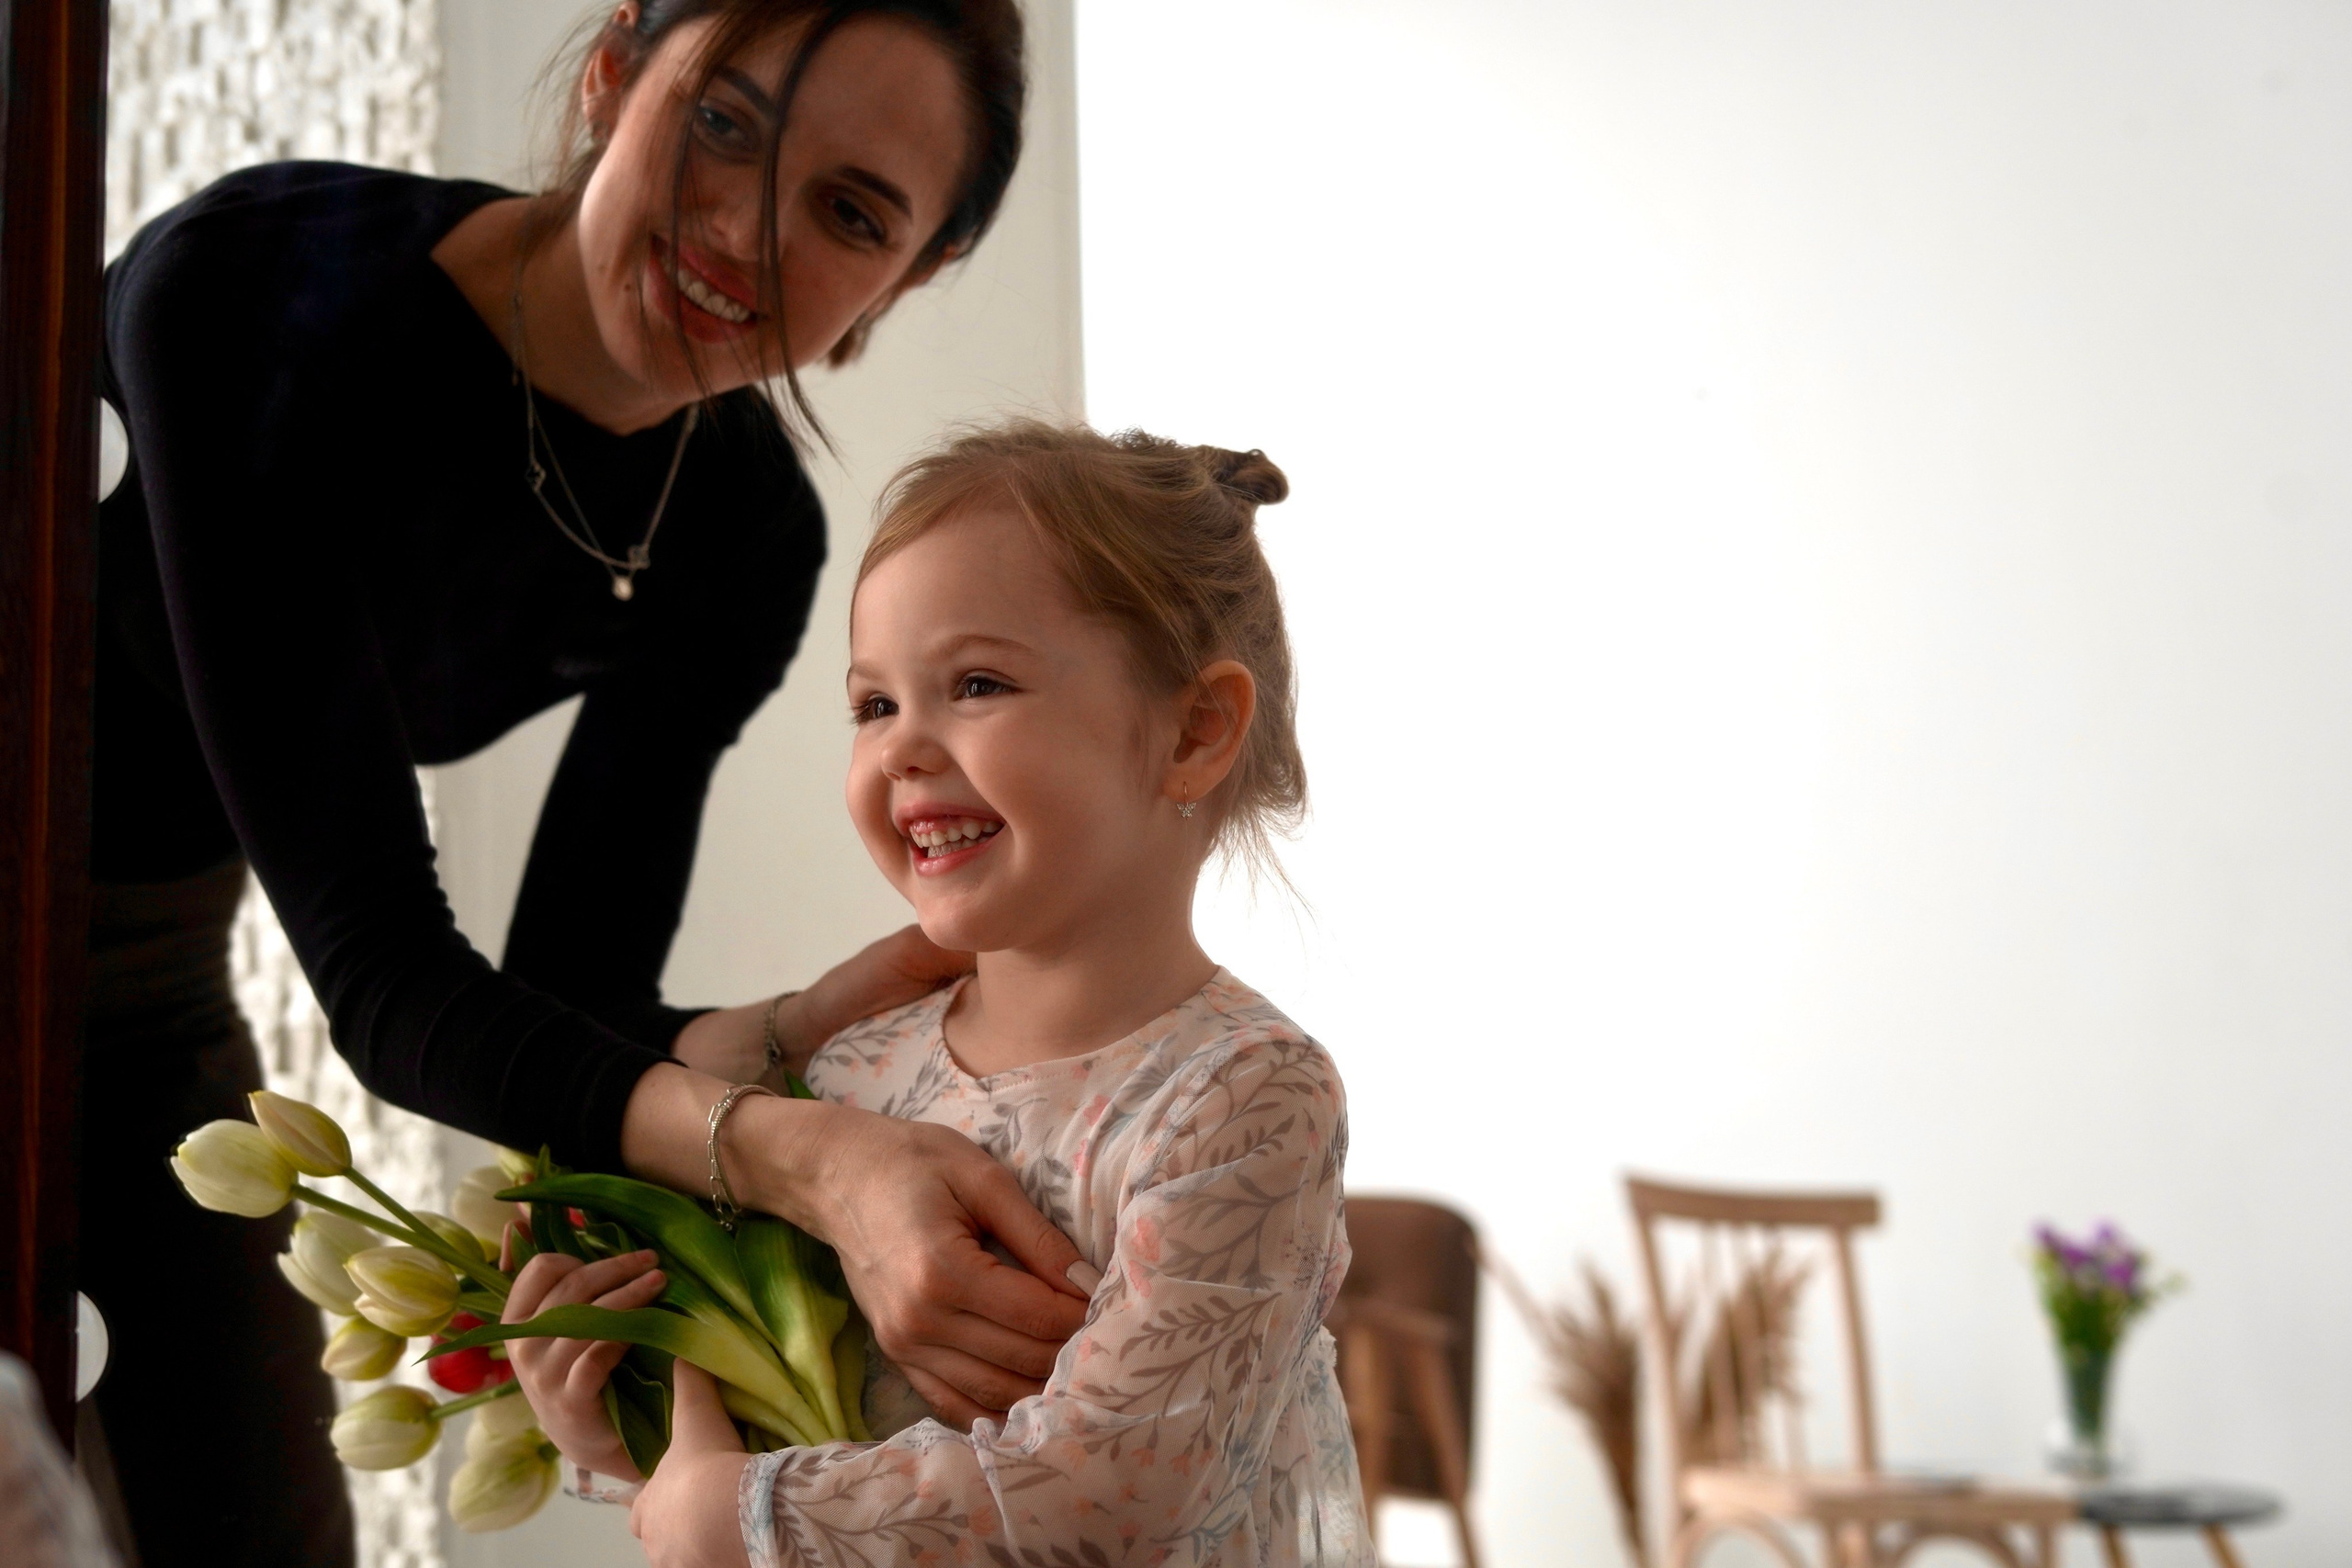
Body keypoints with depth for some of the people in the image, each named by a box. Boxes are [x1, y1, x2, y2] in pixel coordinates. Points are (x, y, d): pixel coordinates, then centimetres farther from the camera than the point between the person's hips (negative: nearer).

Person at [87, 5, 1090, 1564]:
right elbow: (378, 970, -34)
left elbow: (563, 1003, -12)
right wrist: (803, 1158, -47)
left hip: (151, 969, 5)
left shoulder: (740, 540, -14)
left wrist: (802, 1033, -32)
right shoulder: (252, 287, -31)